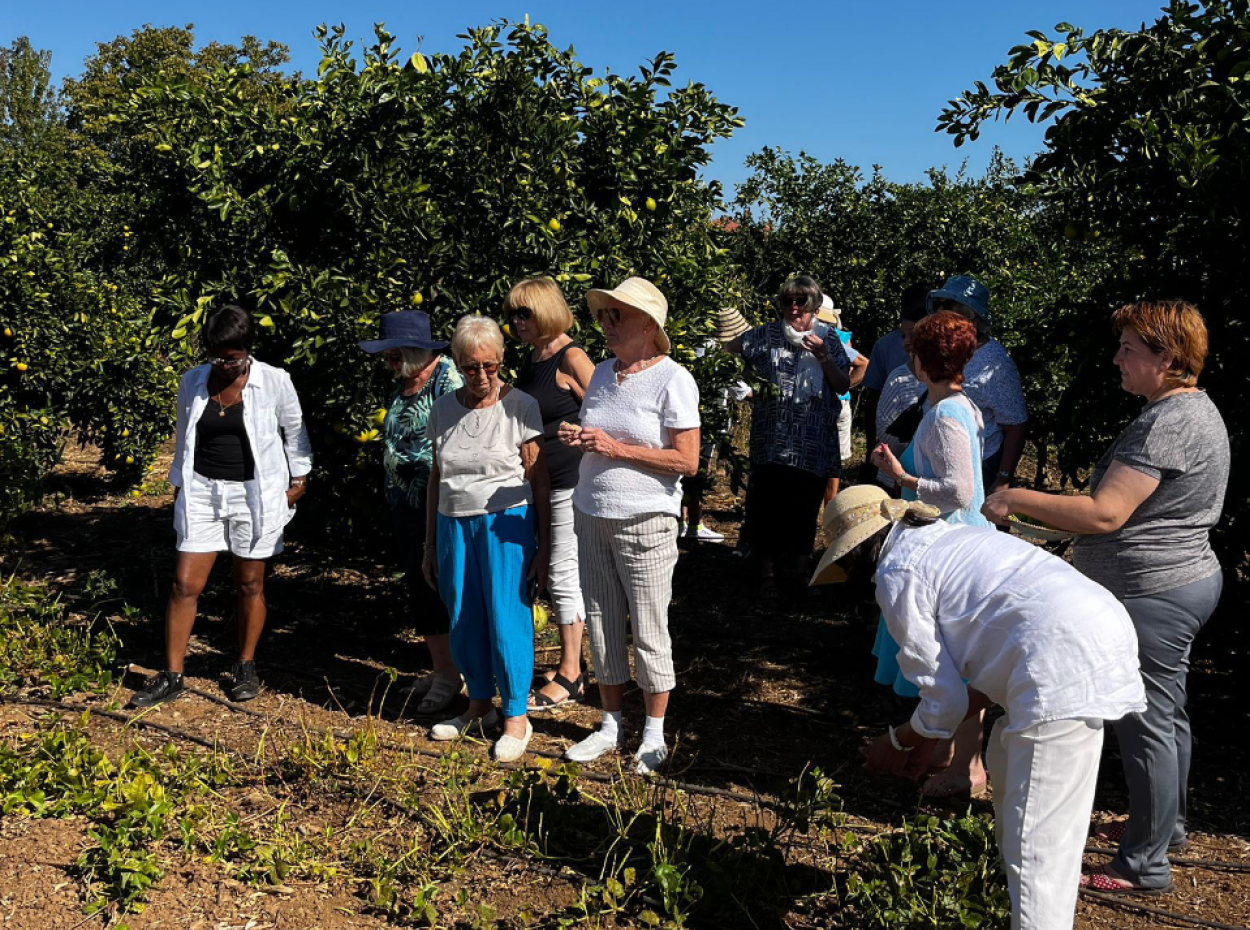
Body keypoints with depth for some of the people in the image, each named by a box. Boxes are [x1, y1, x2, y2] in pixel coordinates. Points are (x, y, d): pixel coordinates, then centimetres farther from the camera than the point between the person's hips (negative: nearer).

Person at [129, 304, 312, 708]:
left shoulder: (274, 381, -9)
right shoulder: (192, 382, 1)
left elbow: (294, 431, 5)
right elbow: (183, 437, 13)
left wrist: (299, 478, 6)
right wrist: (179, 485, 15)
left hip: (254, 493, -2)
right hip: (203, 492, 3)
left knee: (249, 585, 9)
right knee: (185, 584, 1)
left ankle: (246, 667, 27)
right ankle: (171, 676, 12)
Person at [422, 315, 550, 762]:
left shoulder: (521, 407, -6)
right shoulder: (443, 410, 8)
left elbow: (539, 481, -5)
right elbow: (436, 477, 14)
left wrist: (543, 548, -7)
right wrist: (430, 544, 14)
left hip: (505, 525, -5)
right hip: (453, 525, 5)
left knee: (507, 620, -4)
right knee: (464, 621, 10)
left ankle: (517, 718, 11)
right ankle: (480, 707, 28)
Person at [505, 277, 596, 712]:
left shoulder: (571, 358, -13)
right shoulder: (531, 357, 12)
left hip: (569, 483, -9)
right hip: (539, 483, 9)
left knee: (564, 574, -2)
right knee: (554, 574, 14)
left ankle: (570, 677, 10)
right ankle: (569, 664, 27)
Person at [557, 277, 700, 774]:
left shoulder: (673, 380, -10)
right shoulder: (602, 373, 9)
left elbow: (687, 460, -15)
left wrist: (616, 448, -19)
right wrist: (577, 438, -3)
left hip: (645, 521, -6)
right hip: (591, 514, 6)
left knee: (648, 630, 3)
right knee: (601, 622, 12)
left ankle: (654, 734, 20)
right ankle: (610, 725, 27)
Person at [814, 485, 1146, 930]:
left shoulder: (897, 574, 0)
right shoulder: (948, 536, 25)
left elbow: (945, 699, 2)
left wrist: (898, 741, 21)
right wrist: (931, 736, 29)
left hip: (1065, 665, -10)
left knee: (1037, 844, -4)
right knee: (1007, 760, 28)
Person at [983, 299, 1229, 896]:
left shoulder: (1167, 423, -22)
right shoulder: (1194, 409, 12)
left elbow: (1104, 514, -27)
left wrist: (1015, 500, -20)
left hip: (1153, 594, -11)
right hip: (1187, 579, 11)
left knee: (1146, 723, -1)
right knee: (1167, 716, 22)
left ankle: (1145, 864, 11)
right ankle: (1167, 826, 39)